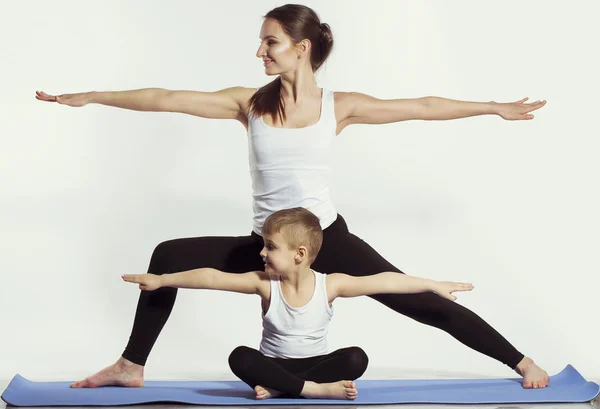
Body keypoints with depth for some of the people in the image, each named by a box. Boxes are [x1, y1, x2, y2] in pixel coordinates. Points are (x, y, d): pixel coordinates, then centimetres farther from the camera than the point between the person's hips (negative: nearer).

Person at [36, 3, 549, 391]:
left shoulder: (339, 106, -3)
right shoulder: (250, 103, -1)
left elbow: (421, 107, 1)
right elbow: (166, 99, -2)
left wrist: (494, 107, 3)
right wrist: (88, 97, -2)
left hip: (328, 239, -2)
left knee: (419, 301, -6)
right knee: (168, 256, -4)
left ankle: (522, 363, 8)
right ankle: (132, 366, 11)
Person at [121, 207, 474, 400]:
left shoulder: (329, 285, -14)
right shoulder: (265, 284, -12)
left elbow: (383, 282, -17)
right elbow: (213, 278, -16)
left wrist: (433, 285, -20)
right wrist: (161, 280, -19)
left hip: (317, 362, 0)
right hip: (275, 364, 0)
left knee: (356, 358, -27)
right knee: (240, 358, -29)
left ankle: (280, 389, -26)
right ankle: (316, 389, -30)